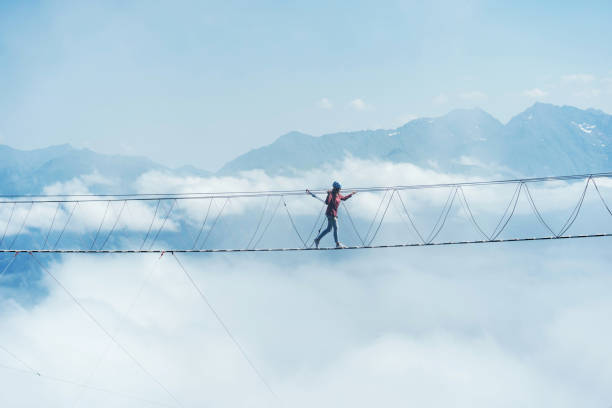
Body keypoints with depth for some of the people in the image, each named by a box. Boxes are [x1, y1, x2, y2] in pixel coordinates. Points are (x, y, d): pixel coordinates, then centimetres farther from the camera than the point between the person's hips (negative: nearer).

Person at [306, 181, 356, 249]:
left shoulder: (338, 195, 11)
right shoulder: (331, 194, -15)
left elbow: (344, 198, 30)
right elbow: (327, 202, -30)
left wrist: (351, 194, 36)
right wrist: (329, 194, -40)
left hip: (334, 214, 9)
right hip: (331, 213, -9)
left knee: (328, 229, 12)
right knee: (335, 228, -8)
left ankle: (317, 239, 19)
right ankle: (337, 244, -5)